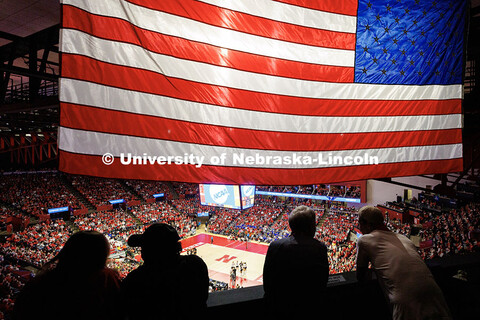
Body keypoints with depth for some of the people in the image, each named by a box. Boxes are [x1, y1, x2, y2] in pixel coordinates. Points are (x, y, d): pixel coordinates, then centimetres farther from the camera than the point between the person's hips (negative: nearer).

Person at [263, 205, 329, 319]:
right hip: (309, 310, 2)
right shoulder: (320, 248, -15)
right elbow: (323, 284, -4)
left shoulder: (275, 246, -19)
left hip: (278, 310, -1)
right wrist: (316, 306, 13)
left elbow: (267, 281, -9)